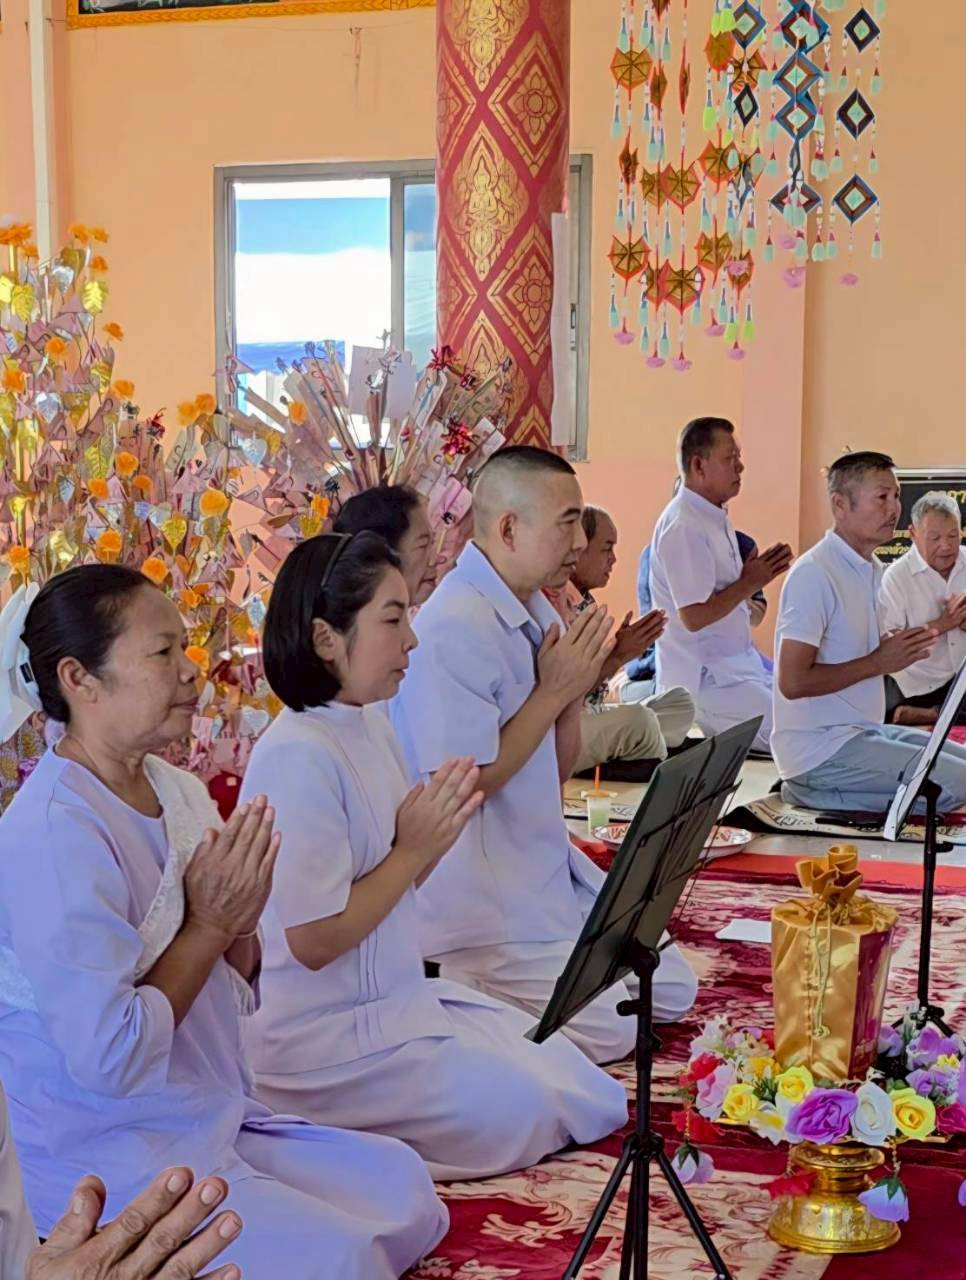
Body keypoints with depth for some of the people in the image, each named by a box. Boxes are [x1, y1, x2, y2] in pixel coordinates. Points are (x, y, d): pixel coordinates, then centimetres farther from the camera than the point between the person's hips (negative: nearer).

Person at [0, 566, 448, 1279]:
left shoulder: (179, 793, 4)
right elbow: (107, 1057, -25)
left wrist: (242, 924, -9)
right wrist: (209, 924, -17)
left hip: (215, 1120, 9)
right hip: (101, 1160, -9)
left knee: (402, 1186, 7)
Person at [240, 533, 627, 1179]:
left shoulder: (373, 725, 6)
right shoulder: (298, 756, -22)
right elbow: (313, 941, -22)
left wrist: (441, 831, -5)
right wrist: (415, 850, -16)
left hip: (399, 996, 9)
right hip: (324, 1033, -9)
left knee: (582, 1089, 8)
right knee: (523, 1107, -14)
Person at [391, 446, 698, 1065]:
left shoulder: (537, 613, 8)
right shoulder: (454, 630, -20)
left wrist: (575, 693, -4)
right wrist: (553, 691, -15)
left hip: (548, 868, 10)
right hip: (478, 891, -9)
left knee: (673, 991, 11)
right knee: (608, 1030, -14)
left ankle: (470, 988, 16)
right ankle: (445, 990, 3)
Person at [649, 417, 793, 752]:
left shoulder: (715, 518, 14)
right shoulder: (684, 526, -17)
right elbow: (695, 616, -22)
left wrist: (756, 577, 6)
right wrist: (750, 583, -12)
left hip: (735, 667, 10)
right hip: (704, 680, -10)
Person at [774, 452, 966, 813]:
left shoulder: (872, 569, 13)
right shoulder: (815, 574, -17)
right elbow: (793, 682, -22)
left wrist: (901, 651, 2)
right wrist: (878, 663, -16)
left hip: (863, 730, 10)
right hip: (820, 747, -10)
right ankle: (812, 794, -6)